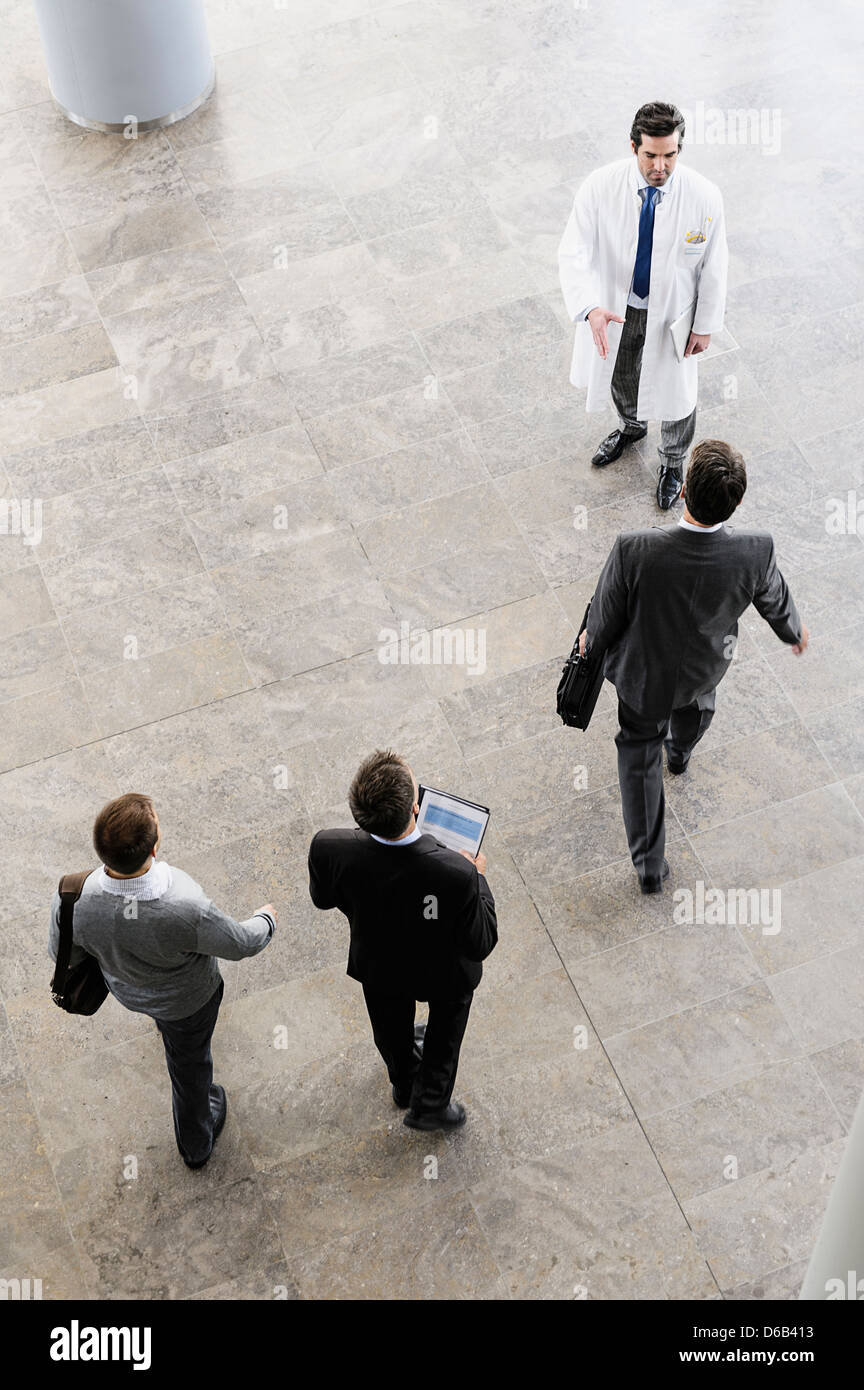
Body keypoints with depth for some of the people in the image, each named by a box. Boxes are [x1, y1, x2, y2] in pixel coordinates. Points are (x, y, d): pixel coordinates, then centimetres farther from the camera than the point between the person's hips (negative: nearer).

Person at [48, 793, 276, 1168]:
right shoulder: (187, 911, -46)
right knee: (189, 1062, 28)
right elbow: (240, 944, -24)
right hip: (186, 996, -3)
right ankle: (196, 1144, 54)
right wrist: (265, 920, -1)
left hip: (126, 989, 3)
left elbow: (63, 954, -15)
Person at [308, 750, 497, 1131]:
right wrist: (478, 878, -12)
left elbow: (322, 898, -12)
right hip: (442, 972, -3)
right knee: (448, 1013, 34)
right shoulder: (456, 873, -44)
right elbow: (480, 944, -26)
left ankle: (404, 1084, 65)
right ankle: (430, 1102, 48)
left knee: (392, 1026, 35)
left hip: (378, 966, 3)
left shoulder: (330, 849, -36)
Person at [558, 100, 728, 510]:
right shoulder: (600, 186, -25)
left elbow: (714, 266, -12)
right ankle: (631, 426, 64)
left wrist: (706, 325, -4)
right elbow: (574, 253, -23)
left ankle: (673, 461, 49)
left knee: (675, 390, 18)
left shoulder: (703, 197, -25)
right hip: (615, 308, 2)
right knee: (619, 375, 29)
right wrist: (590, 308, -40)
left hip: (671, 313, -1)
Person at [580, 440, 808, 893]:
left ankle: (649, 864, 32)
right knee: (697, 701, 38)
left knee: (640, 753, 24)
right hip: (706, 666, 2)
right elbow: (774, 601, -10)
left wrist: (591, 639, 4)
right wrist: (794, 630, 14)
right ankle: (680, 752, 71)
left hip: (644, 673, -2)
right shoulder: (755, 552, -34)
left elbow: (606, 617, -21)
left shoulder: (634, 550, -40)